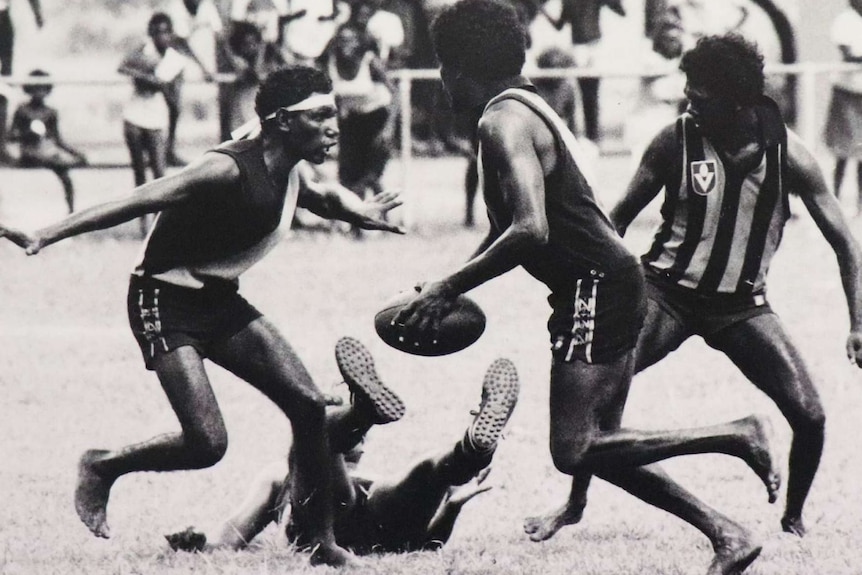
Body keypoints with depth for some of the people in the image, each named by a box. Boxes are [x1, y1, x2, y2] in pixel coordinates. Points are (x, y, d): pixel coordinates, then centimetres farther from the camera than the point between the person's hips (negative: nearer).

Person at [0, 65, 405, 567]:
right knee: (208, 443, -18)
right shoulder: (228, 171, -25)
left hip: (221, 301, 8)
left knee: (308, 404, -4)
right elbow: (140, 202, -29)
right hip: (166, 304, -8)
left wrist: (362, 213, 6)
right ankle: (102, 468, 9)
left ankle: (322, 543, 5)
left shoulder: (288, 176, 2)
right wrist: (46, 237, -34)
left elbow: (325, 199, 28)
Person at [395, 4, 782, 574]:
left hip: (595, 287, -10)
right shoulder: (523, 109, 17)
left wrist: (448, 289, -21)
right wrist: (449, 287, 19)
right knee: (596, 446, 12)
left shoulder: (504, 122, -14)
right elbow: (513, 224, 27)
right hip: (611, 285, 10)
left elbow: (529, 230, -27)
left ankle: (738, 436, -10)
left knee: (573, 451, -11)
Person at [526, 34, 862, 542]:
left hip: (742, 305, 1)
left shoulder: (787, 153, -12)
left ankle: (793, 519, 16)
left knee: (810, 417, -10)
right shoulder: (677, 141, -12)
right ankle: (574, 504, 1)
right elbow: (620, 218, 1)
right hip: (668, 292, 0)